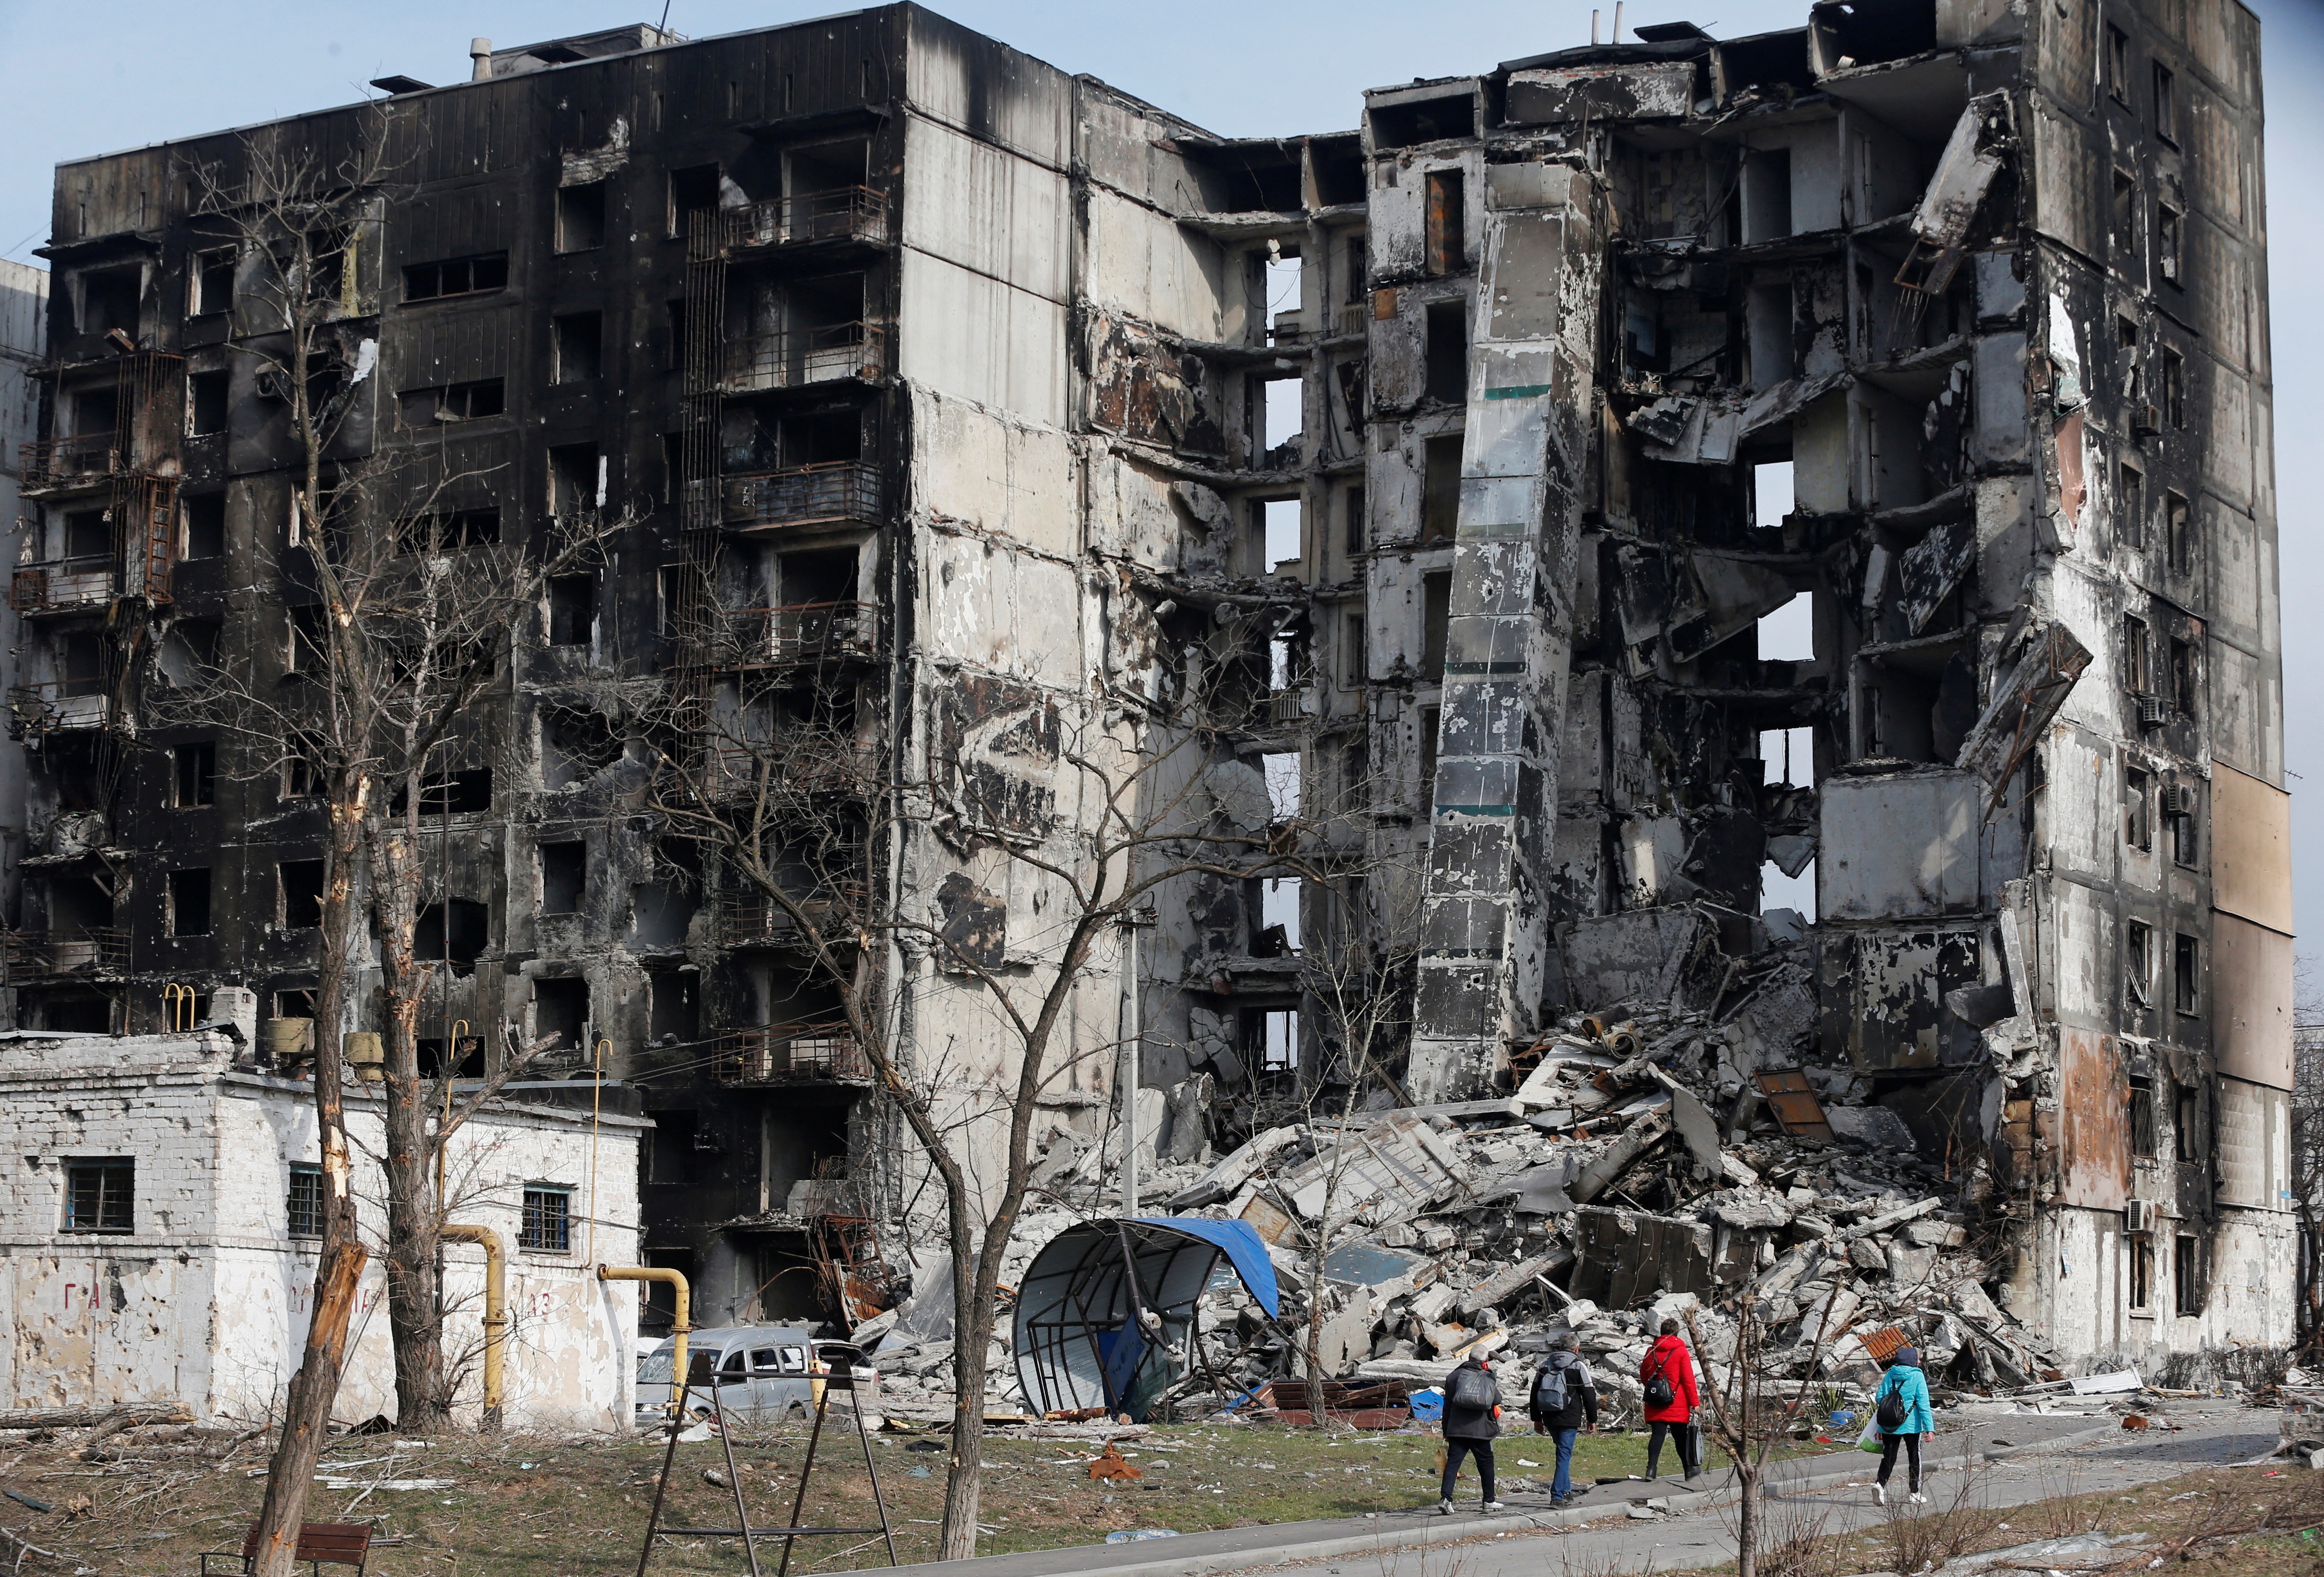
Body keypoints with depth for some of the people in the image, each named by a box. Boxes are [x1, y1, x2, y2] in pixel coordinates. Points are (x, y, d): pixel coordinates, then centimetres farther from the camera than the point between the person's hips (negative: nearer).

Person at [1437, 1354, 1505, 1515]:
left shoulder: (1454, 1376, 6)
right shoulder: (1489, 1378, -1)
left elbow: (1447, 1405, 8)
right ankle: (1489, 1501, 19)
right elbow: (1497, 1400, 3)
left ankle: (1445, 1498, -18)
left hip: (1456, 1429, 2)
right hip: (1480, 1431, -1)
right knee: (1486, 1464, 12)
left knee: (1453, 1462, -3)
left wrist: (1446, 1431, 14)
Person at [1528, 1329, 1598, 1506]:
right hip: (1569, 1419, -5)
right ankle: (1558, 1495, -12)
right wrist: (1592, 1419, 7)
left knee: (1563, 1453, 21)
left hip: (1550, 1419, 5)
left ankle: (1566, 1490, 25)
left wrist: (1537, 1418, 19)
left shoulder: (1546, 1365, 9)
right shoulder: (1578, 1366, -4)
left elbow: (1535, 1391, 12)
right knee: (1565, 1454, -5)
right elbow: (1589, 1394, -3)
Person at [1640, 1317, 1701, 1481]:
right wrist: (1695, 1402, -2)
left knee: (1657, 1435, -2)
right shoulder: (1681, 1351, -5)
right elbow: (1688, 1379, -7)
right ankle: (1690, 1468, 24)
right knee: (1681, 1437, 10)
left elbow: (1643, 1376, 15)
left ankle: (1652, 1468, -20)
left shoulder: (1652, 1351, 6)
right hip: (1678, 1405, -2)